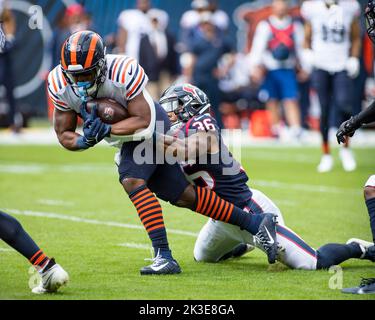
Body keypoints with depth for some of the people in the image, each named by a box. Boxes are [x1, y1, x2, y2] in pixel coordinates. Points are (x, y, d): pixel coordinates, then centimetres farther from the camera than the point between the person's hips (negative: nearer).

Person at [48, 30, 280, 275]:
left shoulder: (122, 72, -32)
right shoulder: (60, 84, -16)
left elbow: (143, 122, -27)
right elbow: (64, 134, -9)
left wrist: (106, 129, -40)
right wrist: (84, 141, -31)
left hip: (151, 126, -6)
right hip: (126, 139, 6)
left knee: (132, 180, -29)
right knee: (182, 195, 7)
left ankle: (164, 256, -27)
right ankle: (256, 224, 16)